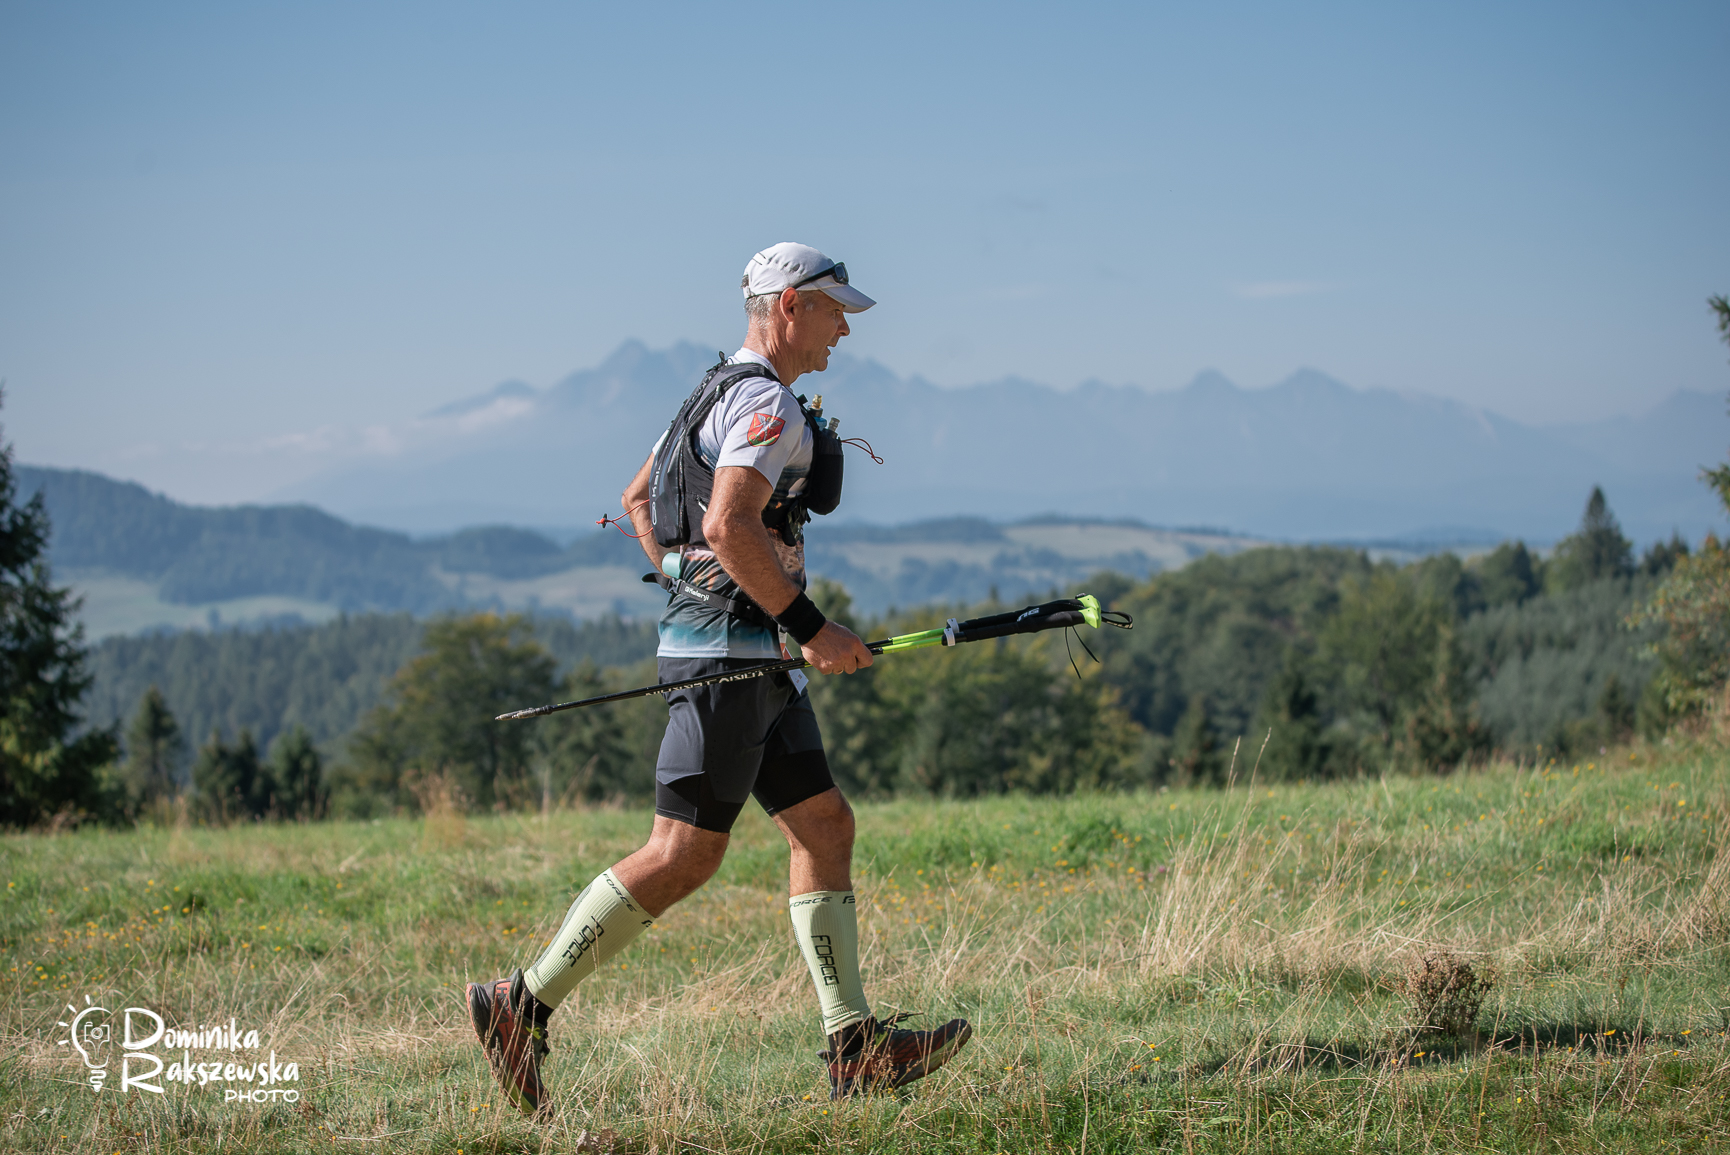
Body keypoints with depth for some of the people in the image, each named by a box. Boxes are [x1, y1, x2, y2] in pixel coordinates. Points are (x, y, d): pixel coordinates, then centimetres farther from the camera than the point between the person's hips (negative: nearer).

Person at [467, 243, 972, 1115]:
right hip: (729, 650, -11)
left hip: (751, 657, 11)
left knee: (824, 827, 7)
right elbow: (730, 526, -26)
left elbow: (638, 501, 27)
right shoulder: (766, 402, -13)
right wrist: (811, 628, -21)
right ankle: (524, 1004, -3)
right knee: (683, 855, -9)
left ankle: (853, 1047, 6)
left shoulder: (719, 392, 20)